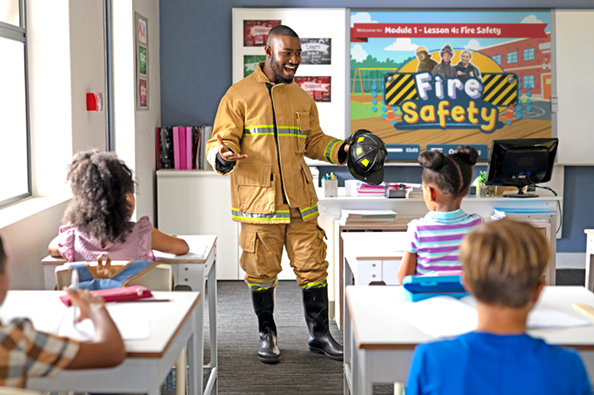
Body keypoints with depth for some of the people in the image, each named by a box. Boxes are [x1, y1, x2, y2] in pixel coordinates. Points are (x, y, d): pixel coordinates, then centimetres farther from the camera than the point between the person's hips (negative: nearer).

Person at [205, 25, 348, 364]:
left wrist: (340, 151, 5)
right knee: (262, 272, 5)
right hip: (258, 201, -4)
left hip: (300, 200, 4)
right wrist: (223, 157, -25)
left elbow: (314, 141, 22)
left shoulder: (302, 98, 14)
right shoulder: (239, 95, -1)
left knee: (313, 268, 5)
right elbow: (221, 142, -3)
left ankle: (319, 334, 19)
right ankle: (267, 334, 23)